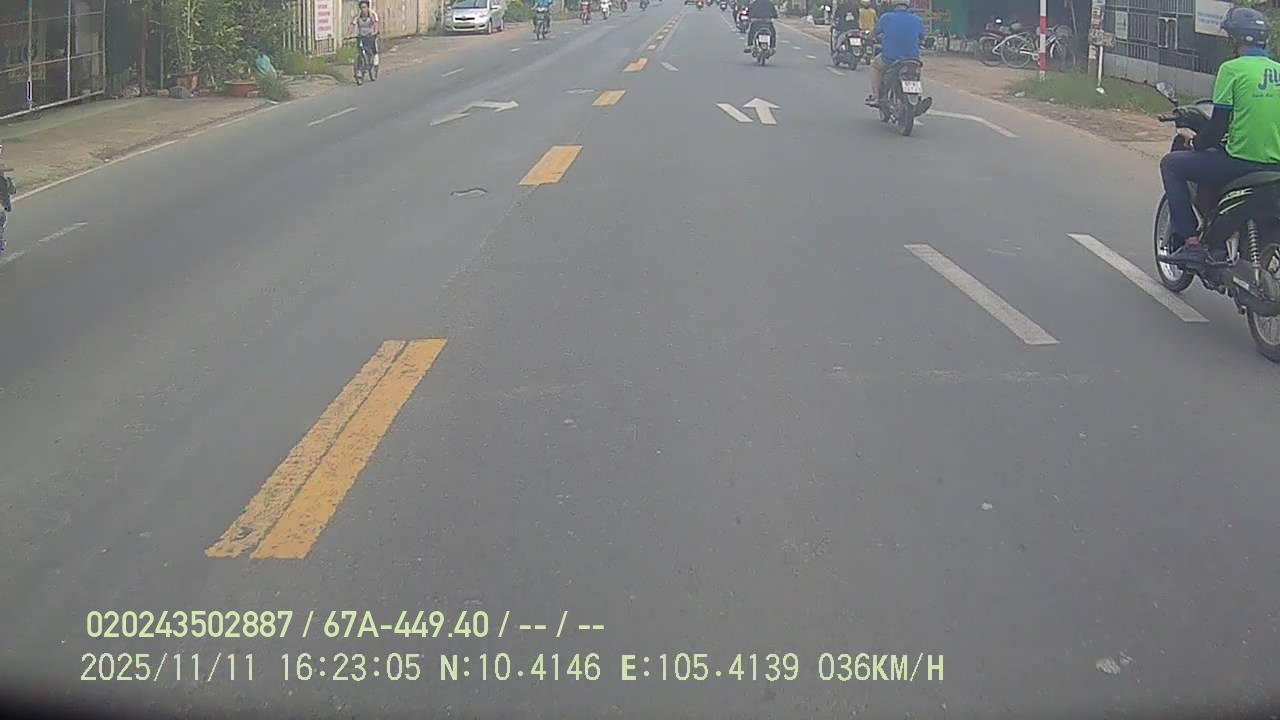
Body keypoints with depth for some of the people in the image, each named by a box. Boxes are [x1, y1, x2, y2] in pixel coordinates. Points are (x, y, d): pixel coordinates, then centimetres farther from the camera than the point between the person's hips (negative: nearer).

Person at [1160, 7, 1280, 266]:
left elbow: (1219, 125, -10)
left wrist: (1196, 144, 8)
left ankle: (1190, 241, 1)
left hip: (1240, 162, -7)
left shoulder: (1232, 69, -9)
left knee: (1171, 164, 10)